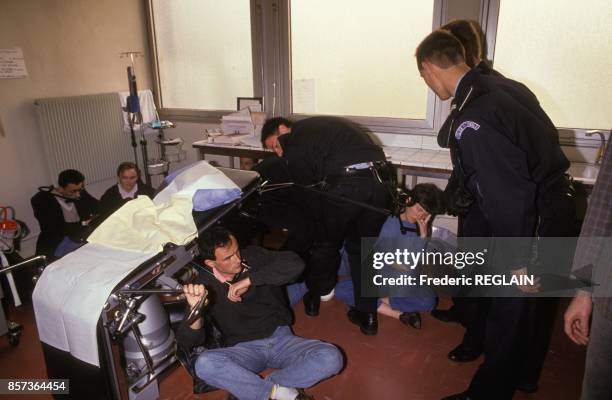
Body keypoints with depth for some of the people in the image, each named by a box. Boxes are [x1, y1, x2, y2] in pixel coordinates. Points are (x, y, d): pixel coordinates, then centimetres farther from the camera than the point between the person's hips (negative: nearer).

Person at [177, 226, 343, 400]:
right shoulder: (204, 285, -7)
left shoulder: (253, 256, -4)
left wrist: (249, 280, -26)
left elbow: (295, 263, -20)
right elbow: (187, 341, -12)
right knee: (205, 364, -33)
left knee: (331, 358, -23)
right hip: (244, 349, -1)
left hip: (280, 338, 2)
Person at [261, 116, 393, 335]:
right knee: (364, 248, 21)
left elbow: (308, 187, 11)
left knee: (326, 243, 19)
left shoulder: (293, 141, 10)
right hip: (380, 180, 6)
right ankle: (367, 315, 27)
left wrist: (320, 225, 23)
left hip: (345, 183, -6)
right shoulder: (325, 124, 31)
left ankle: (315, 298, 39)